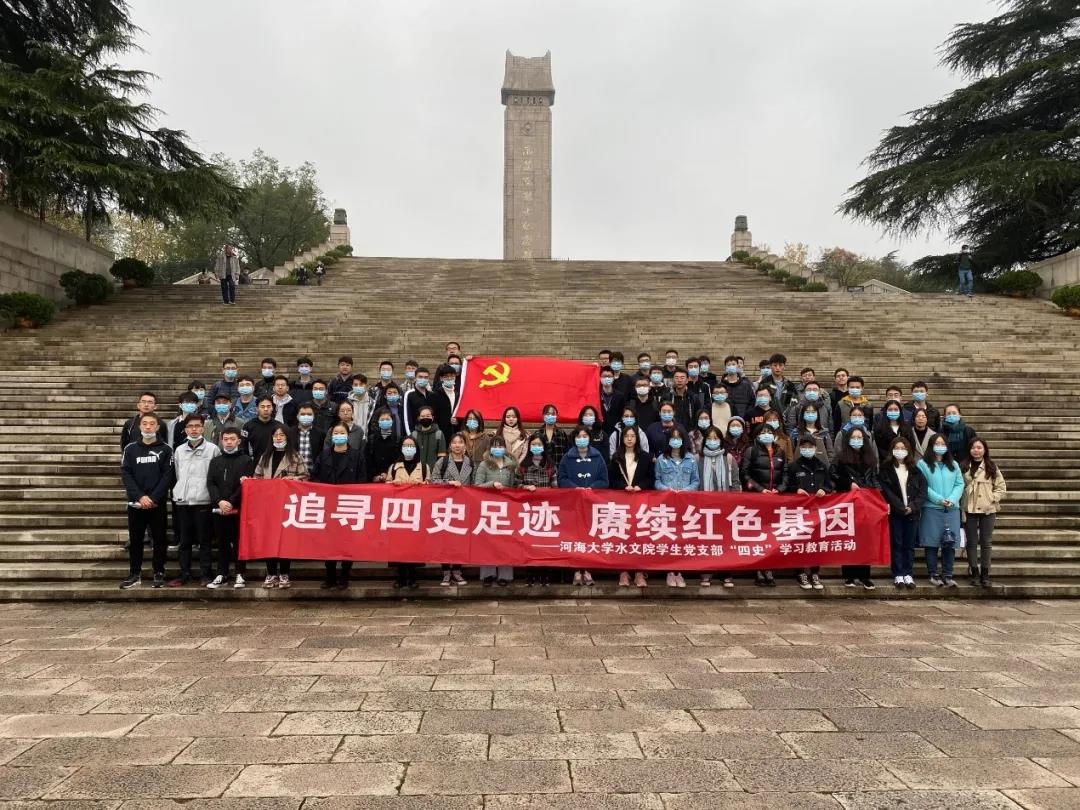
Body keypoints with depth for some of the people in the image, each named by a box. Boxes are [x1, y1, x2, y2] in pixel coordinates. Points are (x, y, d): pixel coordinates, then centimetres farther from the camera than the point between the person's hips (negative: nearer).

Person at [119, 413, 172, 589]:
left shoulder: (165, 449, 2)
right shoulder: (131, 448, 6)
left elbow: (167, 475, -5)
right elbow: (126, 474, -1)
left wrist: (153, 498, -15)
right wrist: (140, 497, -13)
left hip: (158, 503, -1)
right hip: (135, 502, 2)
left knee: (159, 539, 3)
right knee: (135, 540, 7)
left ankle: (159, 573, 12)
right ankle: (135, 574, 16)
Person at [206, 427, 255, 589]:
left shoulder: (246, 460, 3)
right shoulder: (215, 461, 15)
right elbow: (210, 484, 4)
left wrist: (231, 502, -16)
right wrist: (219, 501, -12)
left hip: (238, 509, -3)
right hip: (219, 509, 4)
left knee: (238, 542, -1)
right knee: (222, 543, 8)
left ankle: (240, 575, 5)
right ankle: (222, 575, 14)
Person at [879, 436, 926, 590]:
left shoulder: (915, 470, 11)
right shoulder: (886, 469, 2)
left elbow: (923, 490, 4)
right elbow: (886, 491, -6)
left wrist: (912, 506, -10)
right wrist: (901, 508, -14)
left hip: (912, 512, 2)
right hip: (895, 512, -2)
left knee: (909, 545, 6)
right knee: (896, 544, 2)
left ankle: (908, 574, 11)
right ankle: (898, 575, 6)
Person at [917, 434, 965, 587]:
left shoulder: (953, 464, 15)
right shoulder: (923, 464, 0)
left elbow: (960, 484, 6)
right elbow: (923, 487, -8)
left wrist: (952, 499, -10)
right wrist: (939, 499, -15)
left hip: (952, 509, 4)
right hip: (931, 509, -4)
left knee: (950, 543, 3)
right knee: (932, 543, -1)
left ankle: (947, 575, 10)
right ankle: (933, 575, 8)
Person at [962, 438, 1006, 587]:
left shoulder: (992, 467, 3)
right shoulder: (964, 467, 3)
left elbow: (1001, 487, 4)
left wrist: (992, 499, -9)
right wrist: (960, 507, -5)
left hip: (988, 510, 0)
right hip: (969, 509, 0)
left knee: (986, 542, 4)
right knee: (972, 542, 6)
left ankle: (985, 574, 11)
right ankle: (974, 572, 15)